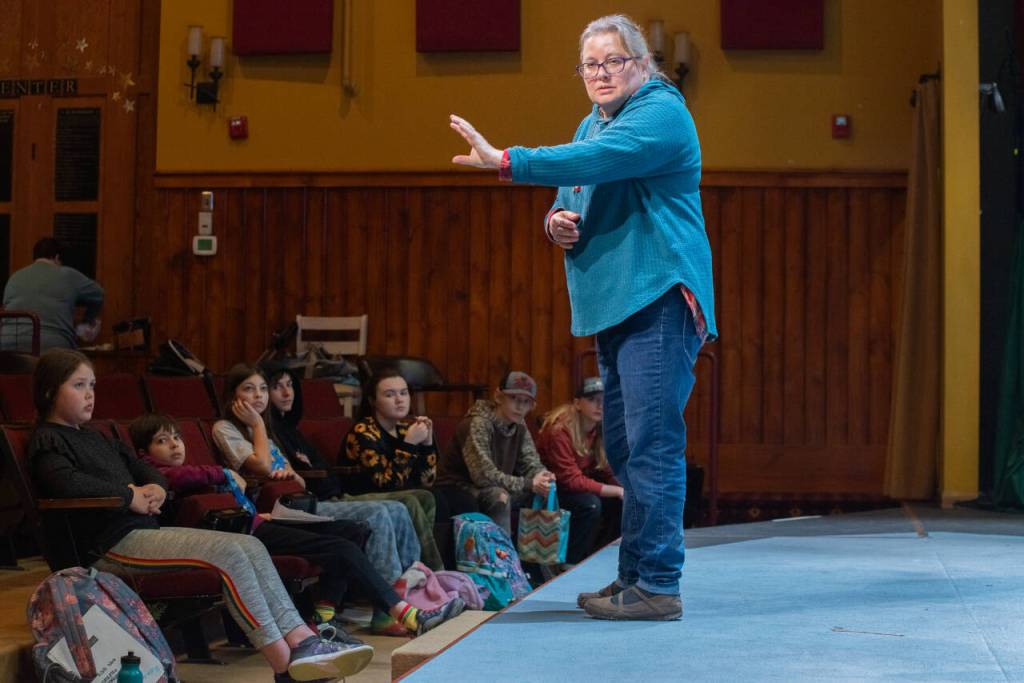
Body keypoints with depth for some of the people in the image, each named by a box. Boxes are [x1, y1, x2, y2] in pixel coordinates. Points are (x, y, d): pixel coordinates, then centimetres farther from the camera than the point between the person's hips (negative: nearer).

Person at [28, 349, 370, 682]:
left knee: (251, 547, -8)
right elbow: (66, 482, -24)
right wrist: (130, 495, -14)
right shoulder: (47, 441, -2)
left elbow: (149, 472, 30)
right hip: (109, 545, -9)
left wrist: (155, 488, 5)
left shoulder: (93, 439, 27)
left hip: (143, 530, 9)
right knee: (227, 550, -24)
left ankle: (301, 639, -17)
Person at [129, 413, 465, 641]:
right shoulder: (159, 476, -6)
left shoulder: (176, 472, 26)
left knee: (344, 530, 7)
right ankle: (408, 616, -14)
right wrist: (226, 475, -14)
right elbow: (185, 476, -31)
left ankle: (323, 618, -3)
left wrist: (253, 512, 10)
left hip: (251, 526, 11)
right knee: (344, 550, -15)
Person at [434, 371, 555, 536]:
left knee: (544, 494, -8)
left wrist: (542, 476, -23)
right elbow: (484, 475, -29)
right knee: (499, 496, -35)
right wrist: (528, 484, -31)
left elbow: (531, 464, 2)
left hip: (495, 490, 8)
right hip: (458, 490, -8)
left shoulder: (519, 427, 2)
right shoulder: (478, 424, -22)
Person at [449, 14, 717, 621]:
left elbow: (595, 162, -24)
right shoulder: (593, 123, 21)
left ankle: (657, 585, -9)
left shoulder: (661, 114, -9)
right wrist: (558, 220, 3)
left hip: (659, 299, -10)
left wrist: (505, 161, -27)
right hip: (614, 305, 10)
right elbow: (575, 196, 28)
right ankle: (635, 578, 21)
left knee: (652, 444, -12)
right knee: (626, 448, 13)